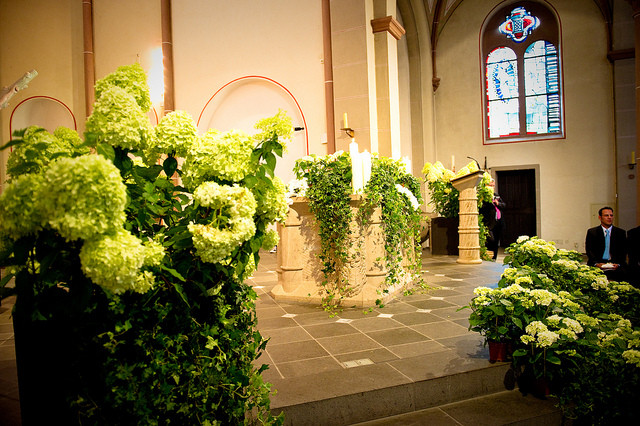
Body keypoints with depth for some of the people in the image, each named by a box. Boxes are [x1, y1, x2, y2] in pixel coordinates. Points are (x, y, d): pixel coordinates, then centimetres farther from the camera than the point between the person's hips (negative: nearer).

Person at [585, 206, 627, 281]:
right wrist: (596, 263, -13)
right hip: (597, 265, -1)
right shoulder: (591, 232, 10)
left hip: (615, 264, 2)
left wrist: (618, 264, -9)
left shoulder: (621, 232, 14)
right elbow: (589, 250, 3)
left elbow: (623, 252, 9)